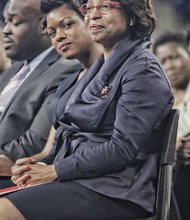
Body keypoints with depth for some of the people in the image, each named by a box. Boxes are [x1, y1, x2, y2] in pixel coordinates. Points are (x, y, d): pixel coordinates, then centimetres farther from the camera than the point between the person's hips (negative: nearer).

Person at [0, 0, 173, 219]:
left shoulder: (143, 70, -7)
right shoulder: (102, 66, 22)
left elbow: (122, 149, -16)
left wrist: (55, 170, -13)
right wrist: (45, 165, 1)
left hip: (113, 191, -9)